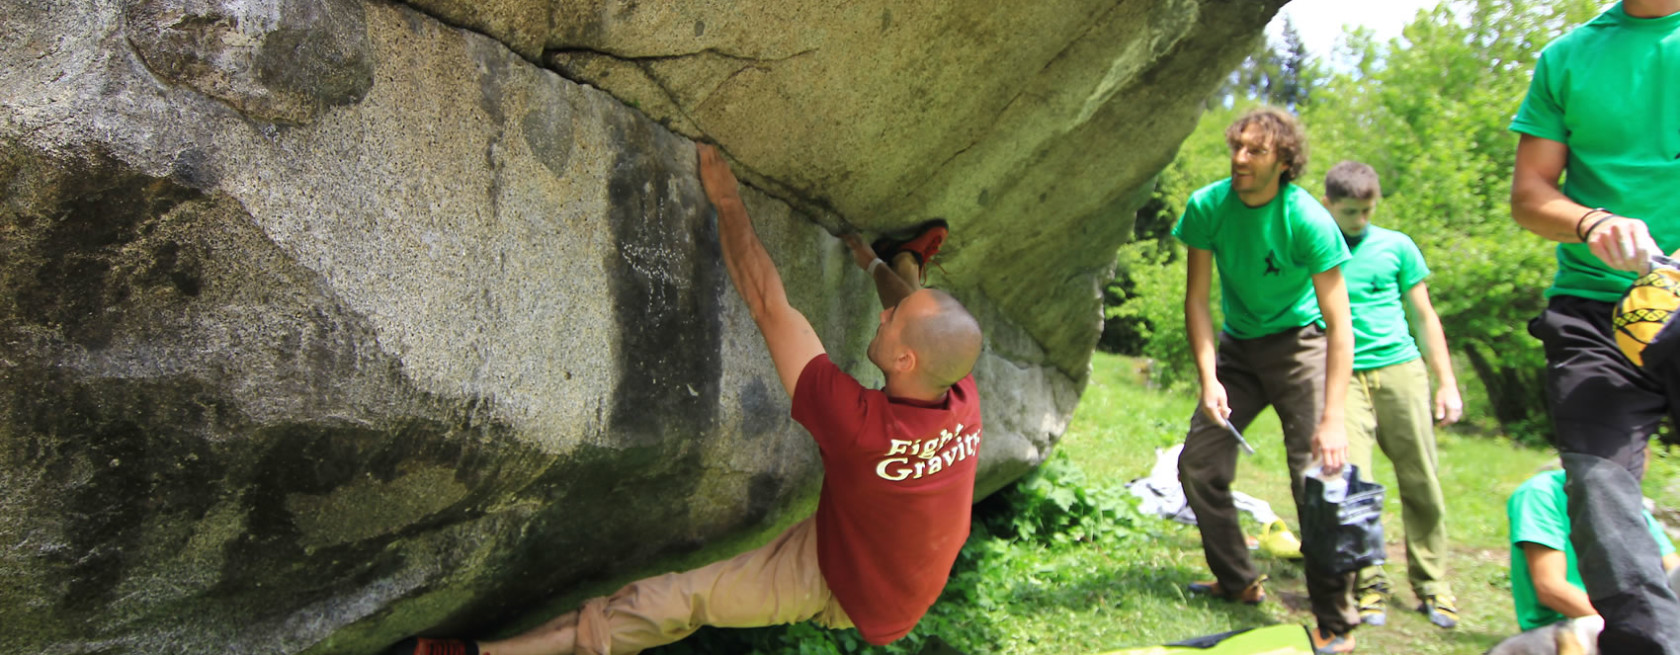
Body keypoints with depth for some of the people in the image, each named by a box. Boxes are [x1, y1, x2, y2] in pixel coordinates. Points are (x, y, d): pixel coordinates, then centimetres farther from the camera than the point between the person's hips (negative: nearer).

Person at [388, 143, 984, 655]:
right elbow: (929, 330, 1)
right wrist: (872, 265, 19)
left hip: (843, 590, -5)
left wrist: (726, 202, -21)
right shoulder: (965, 401, -24)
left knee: (678, 597, -3)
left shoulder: (858, 421, -41)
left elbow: (769, 308, -32)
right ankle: (905, 266, 38)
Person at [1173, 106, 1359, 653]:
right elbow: (1197, 299, -8)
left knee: (1315, 476, -15)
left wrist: (1333, 417, -31)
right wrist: (1209, 378, -19)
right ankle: (1238, 582, 20)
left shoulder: (1308, 221, -25)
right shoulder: (1207, 206, -14)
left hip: (1299, 342, -5)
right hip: (1239, 345, 5)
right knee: (1198, 463, 2)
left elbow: (1339, 324, -24)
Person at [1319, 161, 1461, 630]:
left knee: (1420, 483, 3)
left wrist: (1447, 382, 10)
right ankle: (1368, 586, 3)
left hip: (1401, 371, 2)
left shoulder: (1397, 246, 9)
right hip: (1343, 379, -1)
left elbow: (1424, 317, 14)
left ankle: (1430, 585, 16)